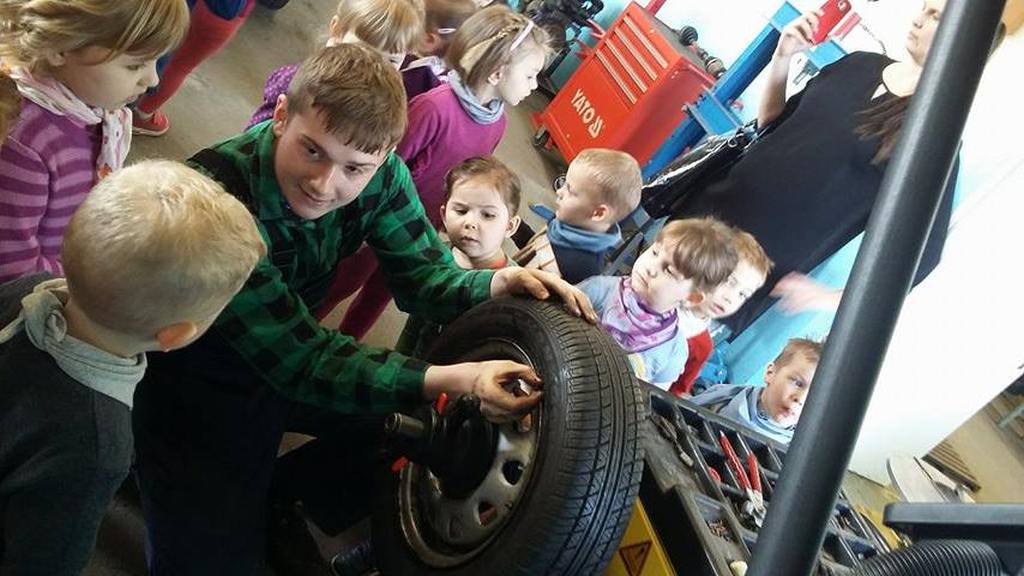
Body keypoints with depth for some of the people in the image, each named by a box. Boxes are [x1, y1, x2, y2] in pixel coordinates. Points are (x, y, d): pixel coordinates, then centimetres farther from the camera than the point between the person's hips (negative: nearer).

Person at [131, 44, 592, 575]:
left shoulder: (378, 173, -18)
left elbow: (425, 278, -9)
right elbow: (301, 363, -32)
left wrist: (500, 284, -32)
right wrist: (454, 380, -43)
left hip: (291, 354, 6)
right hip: (192, 374, -5)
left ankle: (274, 499, 19)